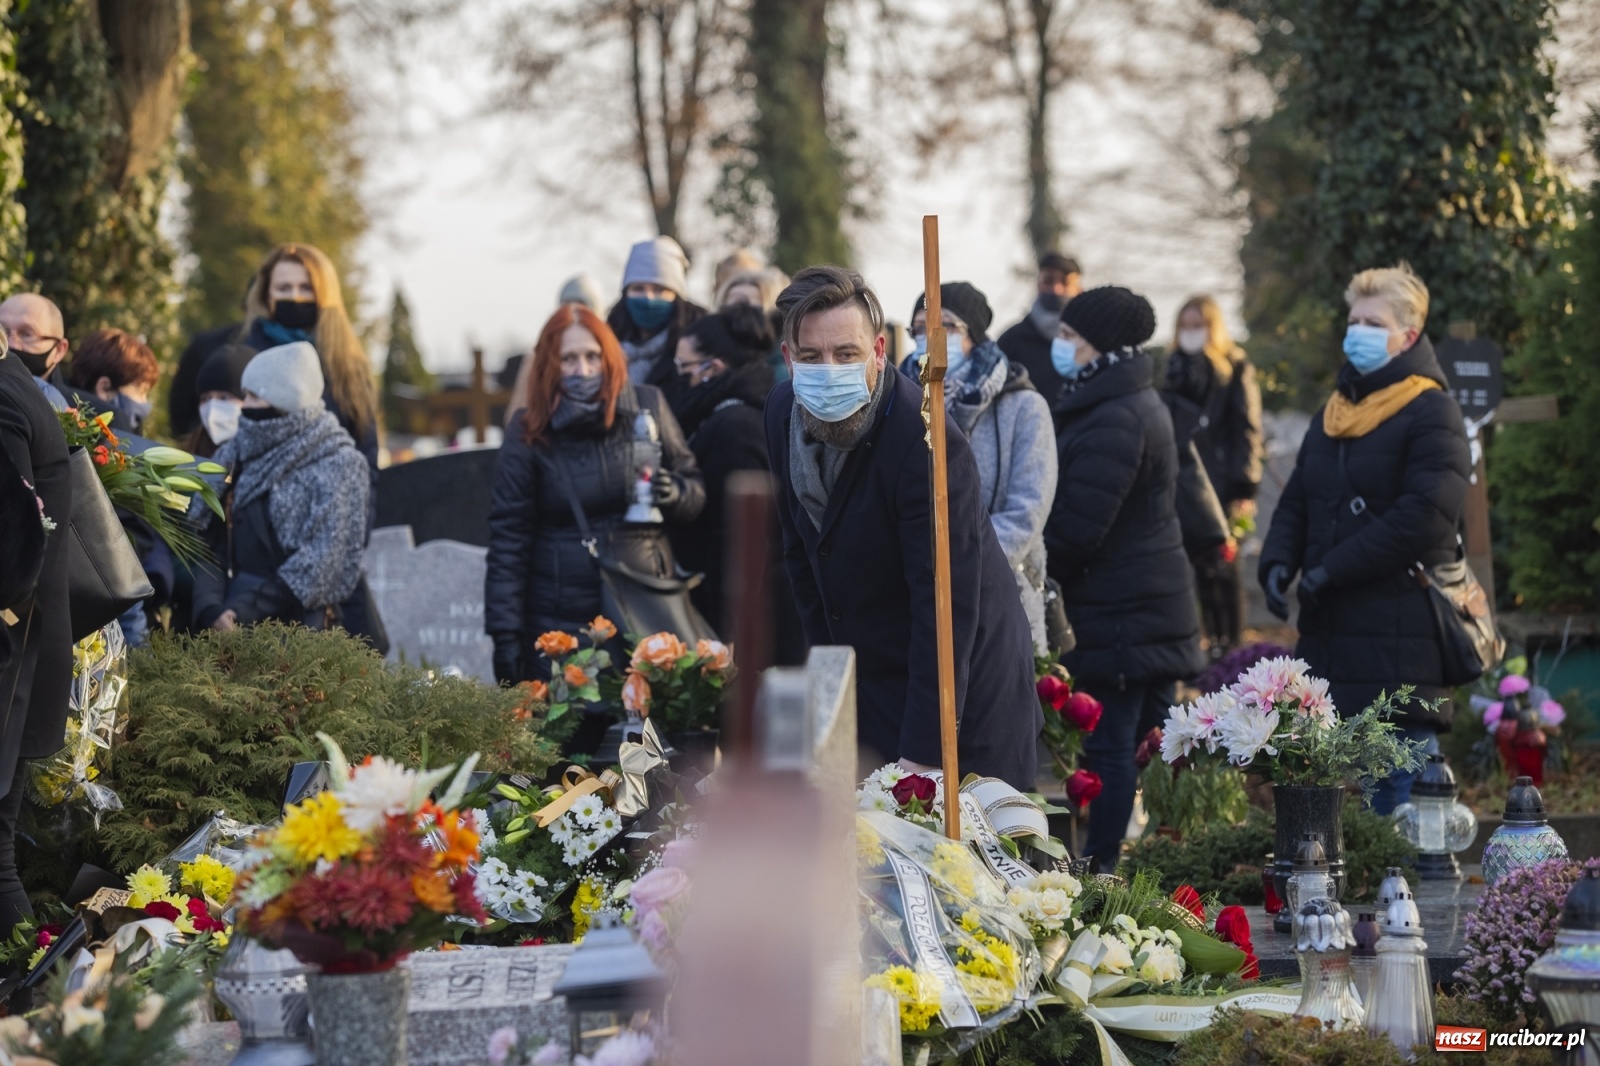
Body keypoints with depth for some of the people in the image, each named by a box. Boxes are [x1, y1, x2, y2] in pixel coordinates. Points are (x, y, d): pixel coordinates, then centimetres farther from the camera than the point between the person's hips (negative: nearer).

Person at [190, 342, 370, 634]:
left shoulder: (337, 467, -3)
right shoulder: (233, 457, 12)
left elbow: (319, 565, -9)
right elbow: (209, 543, 4)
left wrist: (243, 613, -14)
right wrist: (209, 608, -13)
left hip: (301, 622, -4)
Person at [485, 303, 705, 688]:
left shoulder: (647, 407, 3)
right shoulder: (528, 433, -1)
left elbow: (696, 491, 12)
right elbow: (507, 542, -1)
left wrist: (675, 493, -12)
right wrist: (505, 636, -6)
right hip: (561, 625, -1)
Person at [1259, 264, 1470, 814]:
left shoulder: (1431, 412, -5)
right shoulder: (1335, 411, 19)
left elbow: (1424, 515, -16)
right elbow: (1296, 500, 21)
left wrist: (1331, 570, -16)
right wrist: (1278, 560, 0)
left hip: (1400, 633, -8)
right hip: (1328, 632, 8)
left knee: (1399, 789, -7)